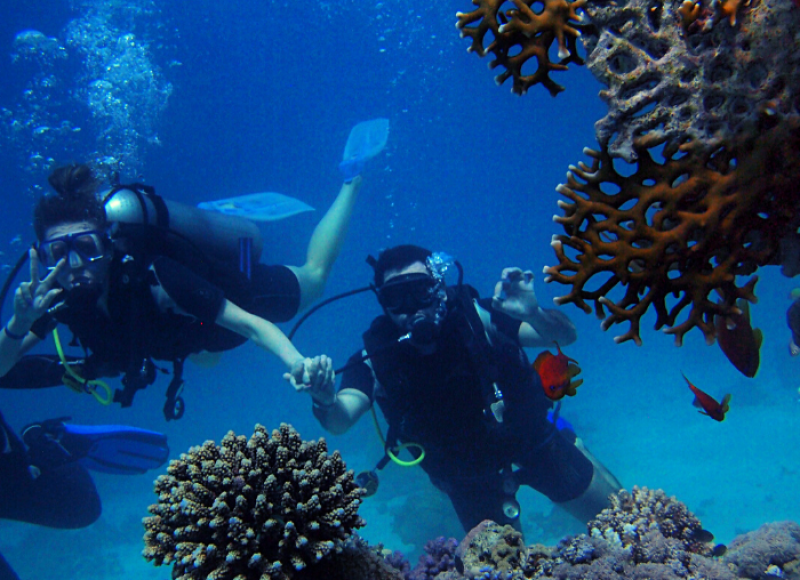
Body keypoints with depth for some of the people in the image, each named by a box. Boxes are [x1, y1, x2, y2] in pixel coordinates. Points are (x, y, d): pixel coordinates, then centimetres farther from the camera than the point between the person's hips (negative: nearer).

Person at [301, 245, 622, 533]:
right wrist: (326, 400, -60)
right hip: (471, 478, 0)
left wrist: (534, 314, -44)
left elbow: (566, 336, -22)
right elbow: (340, 422, -36)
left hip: (534, 437, 0)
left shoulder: (474, 316, -25)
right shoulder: (376, 358, -22)